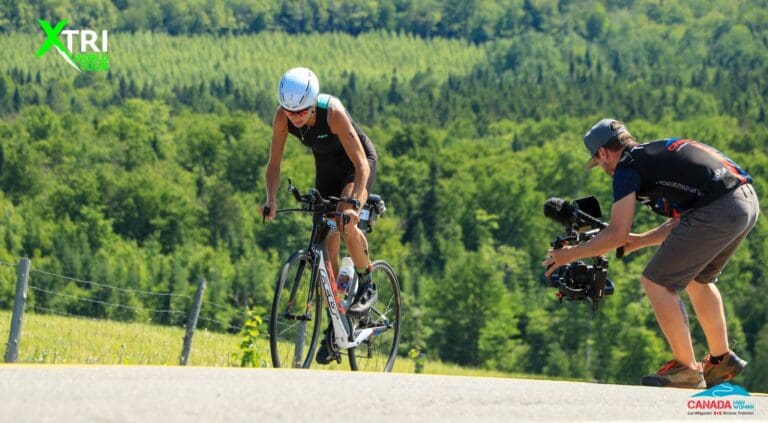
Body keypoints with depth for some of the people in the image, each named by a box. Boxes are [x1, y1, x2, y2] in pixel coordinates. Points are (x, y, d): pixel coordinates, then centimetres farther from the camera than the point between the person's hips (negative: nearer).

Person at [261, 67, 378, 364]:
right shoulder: (283, 117, -24)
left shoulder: (333, 113, -37)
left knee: (346, 222, -32)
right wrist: (271, 200, -32)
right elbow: (274, 164, -16)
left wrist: (353, 203, -51)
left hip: (358, 163, -5)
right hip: (326, 167, 5)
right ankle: (334, 326, 8)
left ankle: (367, 284, -7)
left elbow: (361, 165, -38)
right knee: (326, 246, -1)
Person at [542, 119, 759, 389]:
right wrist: (640, 241, 39)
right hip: (748, 203, 9)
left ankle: (687, 368, 6)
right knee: (697, 278, 29)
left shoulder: (627, 167, 3)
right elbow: (683, 220, 32)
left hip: (717, 212, -9)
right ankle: (722, 361, 36)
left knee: (656, 283, 2)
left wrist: (570, 254, 10)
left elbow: (616, 235, -2)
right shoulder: (660, 151, 28)